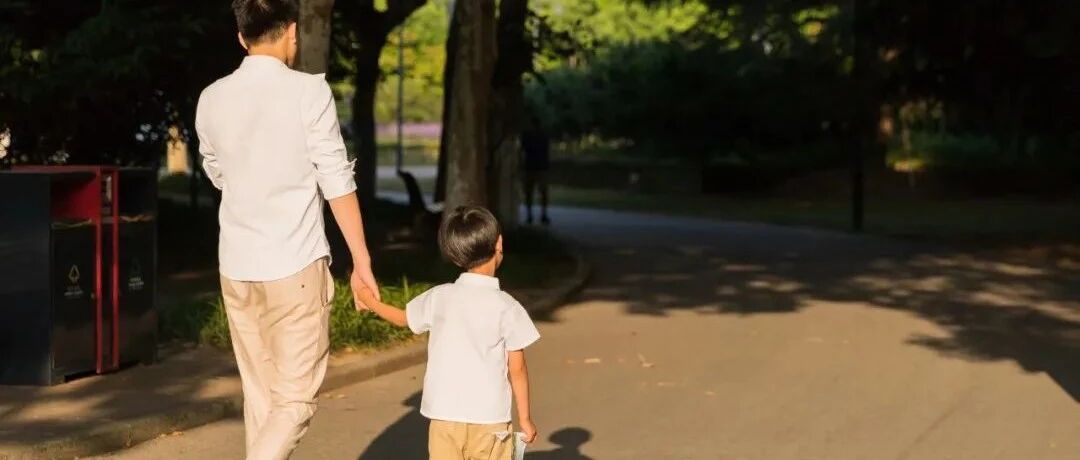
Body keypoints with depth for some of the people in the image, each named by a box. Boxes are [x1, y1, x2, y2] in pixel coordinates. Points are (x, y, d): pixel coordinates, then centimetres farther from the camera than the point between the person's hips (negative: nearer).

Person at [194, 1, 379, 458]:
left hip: (236, 265, 5)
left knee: (261, 396, 14)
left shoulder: (212, 98, 5)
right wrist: (361, 260, -3)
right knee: (295, 398, 1)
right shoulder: (309, 90, -9)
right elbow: (337, 182, -9)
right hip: (295, 264, -5)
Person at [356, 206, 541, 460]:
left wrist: (372, 302, 38)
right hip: (489, 418, -3)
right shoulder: (507, 307, -8)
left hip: (444, 414, 3)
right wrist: (525, 417, 5)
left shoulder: (438, 298, 0)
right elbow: (517, 369, -5)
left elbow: (402, 318, 20)